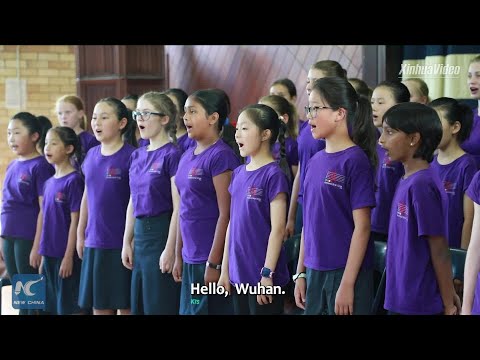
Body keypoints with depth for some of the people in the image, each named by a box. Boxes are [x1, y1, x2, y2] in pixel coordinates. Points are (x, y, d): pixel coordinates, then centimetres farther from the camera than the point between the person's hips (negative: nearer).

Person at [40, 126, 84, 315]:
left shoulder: (73, 181, -11)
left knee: (69, 306, -1)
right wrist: (43, 255, 14)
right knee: (52, 306, 12)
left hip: (66, 254, -7)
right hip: (50, 254, 7)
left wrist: (69, 256, -15)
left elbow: (75, 221, -13)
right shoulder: (49, 182, 11)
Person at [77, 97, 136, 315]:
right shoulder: (91, 155, 9)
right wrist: (80, 234, 15)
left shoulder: (130, 156, -10)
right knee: (99, 305, 11)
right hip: (94, 243, 6)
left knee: (125, 305, 1)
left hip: (121, 244, -6)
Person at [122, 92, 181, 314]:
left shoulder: (171, 155, -11)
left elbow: (178, 208, -14)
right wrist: (127, 242, 13)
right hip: (140, 234, 8)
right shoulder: (137, 156, 12)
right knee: (138, 305, 12)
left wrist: (170, 248, -17)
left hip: (162, 231, -8)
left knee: (161, 306, -3)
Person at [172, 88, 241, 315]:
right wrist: (178, 256, 15)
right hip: (191, 258, 8)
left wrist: (213, 262, -18)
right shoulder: (187, 157, 11)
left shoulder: (220, 156, -13)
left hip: (211, 258, -8)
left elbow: (225, 215, -16)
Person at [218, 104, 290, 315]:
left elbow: (277, 229, -15)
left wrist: (267, 274, -17)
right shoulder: (238, 174, 9)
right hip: (239, 275, 7)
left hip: (261, 276, -7)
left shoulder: (273, 175, -12)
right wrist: (225, 269, 12)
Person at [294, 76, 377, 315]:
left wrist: (347, 284, -16)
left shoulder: (355, 160, -11)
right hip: (315, 272, 6)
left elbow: (362, 227, -14)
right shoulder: (315, 161, 9)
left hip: (346, 274, -6)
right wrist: (301, 273, 12)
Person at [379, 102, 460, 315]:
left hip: (417, 305, -8)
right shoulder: (406, 181, 9)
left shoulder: (422, 185, -18)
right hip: (401, 300, 8)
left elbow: (439, 251, -15)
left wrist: (449, 304, -10)